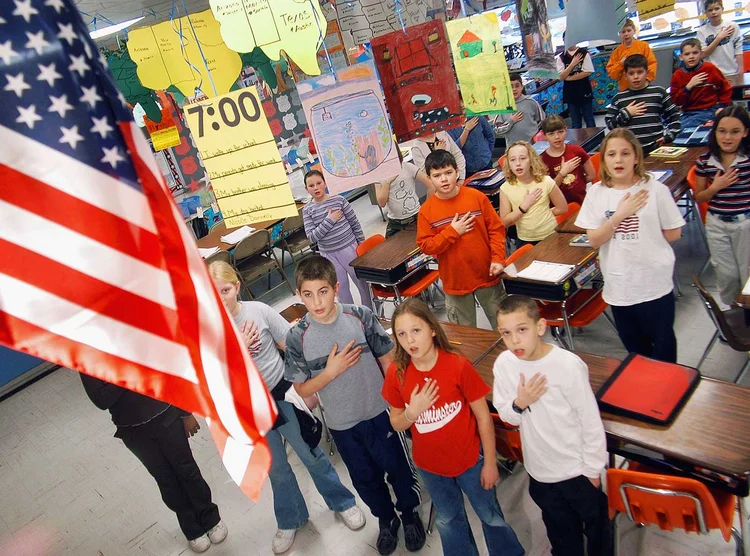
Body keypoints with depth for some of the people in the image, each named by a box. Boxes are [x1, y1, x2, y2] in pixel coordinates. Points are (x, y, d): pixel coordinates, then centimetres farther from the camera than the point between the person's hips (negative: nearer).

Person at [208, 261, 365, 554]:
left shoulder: (259, 310, -15)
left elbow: (291, 347, -7)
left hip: (282, 393, -1)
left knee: (311, 454, 13)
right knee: (276, 469, 18)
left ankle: (343, 502, 39)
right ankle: (289, 520, 45)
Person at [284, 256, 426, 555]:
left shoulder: (361, 316, -18)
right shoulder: (297, 337, -17)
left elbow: (387, 360, -7)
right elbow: (302, 389, -8)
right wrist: (331, 371, -24)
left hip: (380, 412, -1)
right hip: (342, 425, 1)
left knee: (399, 468, 19)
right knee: (366, 479, 22)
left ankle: (410, 514, 50)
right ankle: (386, 519, 52)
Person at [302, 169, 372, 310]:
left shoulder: (339, 200, -5)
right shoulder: (307, 210, -2)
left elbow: (355, 224, 0)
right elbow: (312, 237, -11)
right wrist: (329, 220, -17)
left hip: (349, 248, -1)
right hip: (328, 254, 1)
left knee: (362, 282, 9)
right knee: (341, 288, 11)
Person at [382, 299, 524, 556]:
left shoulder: (458, 364, -25)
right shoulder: (397, 372, -16)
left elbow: (483, 416, -14)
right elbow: (396, 424, -4)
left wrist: (490, 462, -8)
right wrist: (412, 412, -25)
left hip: (470, 458, -2)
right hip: (430, 465, 3)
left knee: (490, 516, 21)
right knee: (448, 520, 26)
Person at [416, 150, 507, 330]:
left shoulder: (477, 197, -7)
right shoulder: (426, 210, -8)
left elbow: (496, 229, -3)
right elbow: (425, 246, -9)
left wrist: (498, 259, -12)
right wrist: (452, 232, -18)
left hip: (486, 274, 1)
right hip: (455, 279, 0)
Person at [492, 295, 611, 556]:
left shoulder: (568, 365, -26)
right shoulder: (503, 364, -15)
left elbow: (591, 421, -14)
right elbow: (507, 416, -3)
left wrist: (592, 468, -6)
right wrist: (518, 404, -24)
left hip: (577, 469, -3)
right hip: (539, 471, 3)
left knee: (596, 525, 24)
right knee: (561, 534, 26)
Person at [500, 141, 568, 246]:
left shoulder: (546, 182, -14)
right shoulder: (506, 188, -12)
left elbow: (563, 208, -1)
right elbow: (505, 222, -13)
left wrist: (543, 213, -3)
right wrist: (525, 205, -19)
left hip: (549, 236, -1)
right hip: (525, 240, 1)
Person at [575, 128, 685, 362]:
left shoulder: (655, 189, -11)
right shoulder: (596, 193, -5)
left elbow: (673, 234, -4)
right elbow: (594, 241, -9)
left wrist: (641, 236, -5)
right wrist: (619, 215, -19)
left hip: (654, 285, -2)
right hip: (618, 287, 2)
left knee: (662, 346, 16)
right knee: (634, 348, 21)